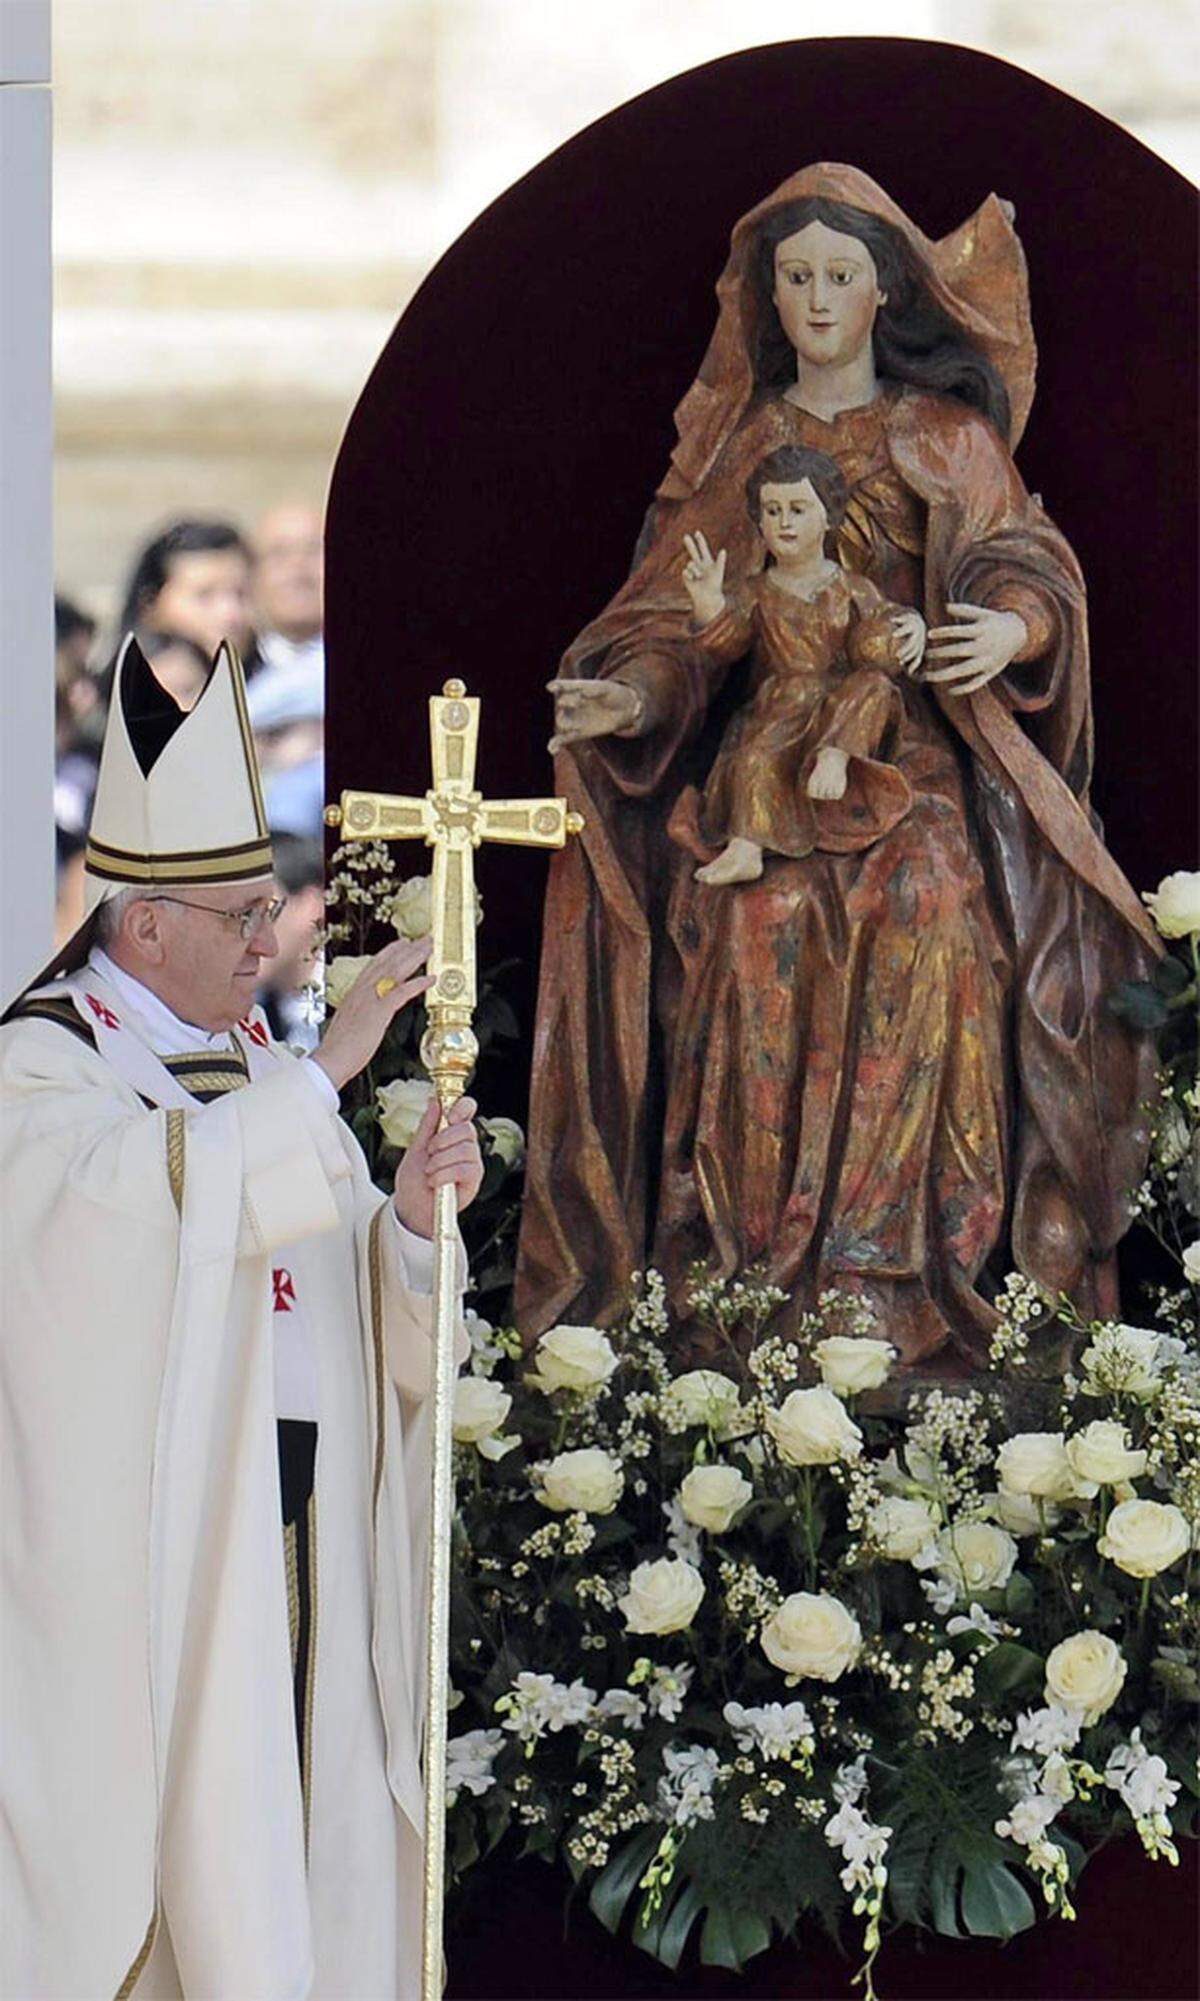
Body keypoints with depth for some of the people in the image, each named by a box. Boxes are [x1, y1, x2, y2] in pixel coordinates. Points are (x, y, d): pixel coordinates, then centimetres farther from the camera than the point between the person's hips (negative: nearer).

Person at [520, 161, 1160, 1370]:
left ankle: (903, 1264, -26)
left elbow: (1018, 557, -2)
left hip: (915, 744, -1)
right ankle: (751, 1266, -23)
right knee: (760, 916, -22)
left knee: (929, 908, -25)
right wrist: (632, 699, -9)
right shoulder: (736, 441, 16)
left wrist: (1014, 627, -25)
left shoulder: (947, 438, 10)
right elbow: (678, 616, 12)